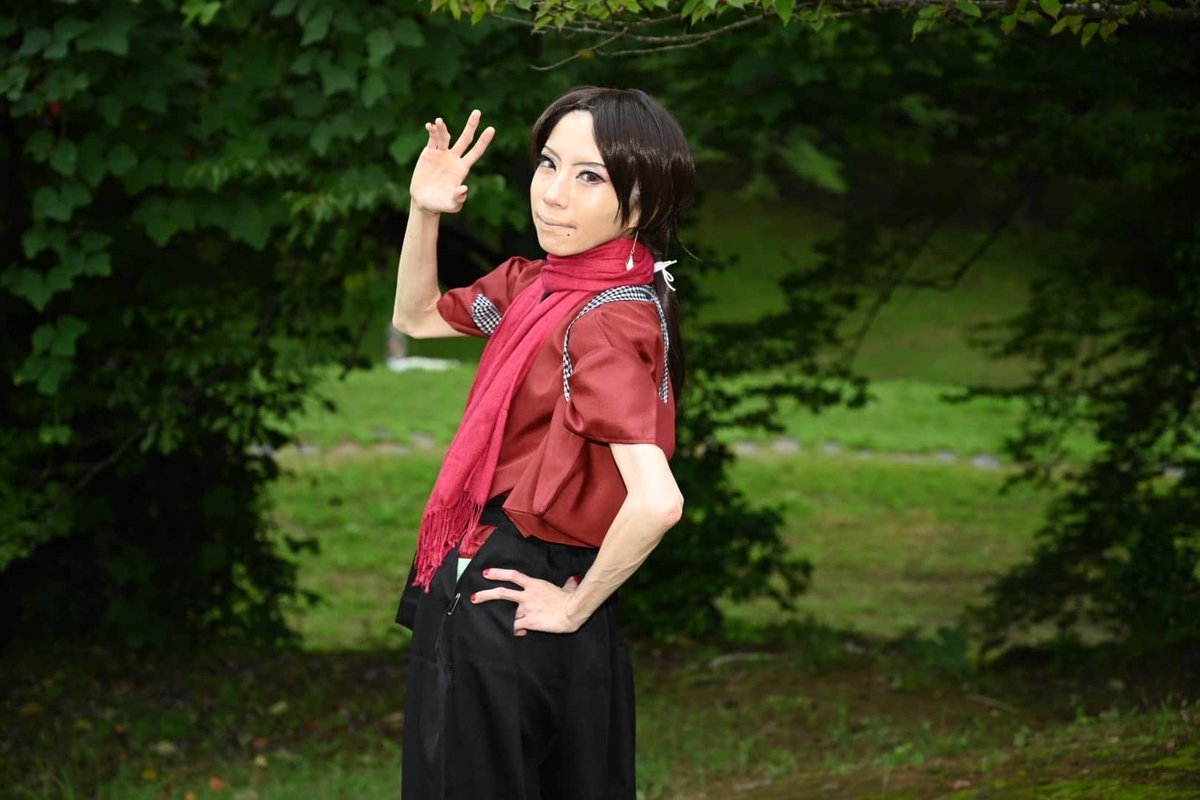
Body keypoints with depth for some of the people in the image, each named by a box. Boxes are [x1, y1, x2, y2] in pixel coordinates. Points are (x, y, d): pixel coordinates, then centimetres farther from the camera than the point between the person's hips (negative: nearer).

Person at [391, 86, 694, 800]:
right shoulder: (537, 282, 3)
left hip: (506, 601, -8)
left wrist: (576, 606, -20)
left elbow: (655, 500, -35)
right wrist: (424, 211, 3)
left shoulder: (606, 321, -23)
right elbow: (419, 319, 21)